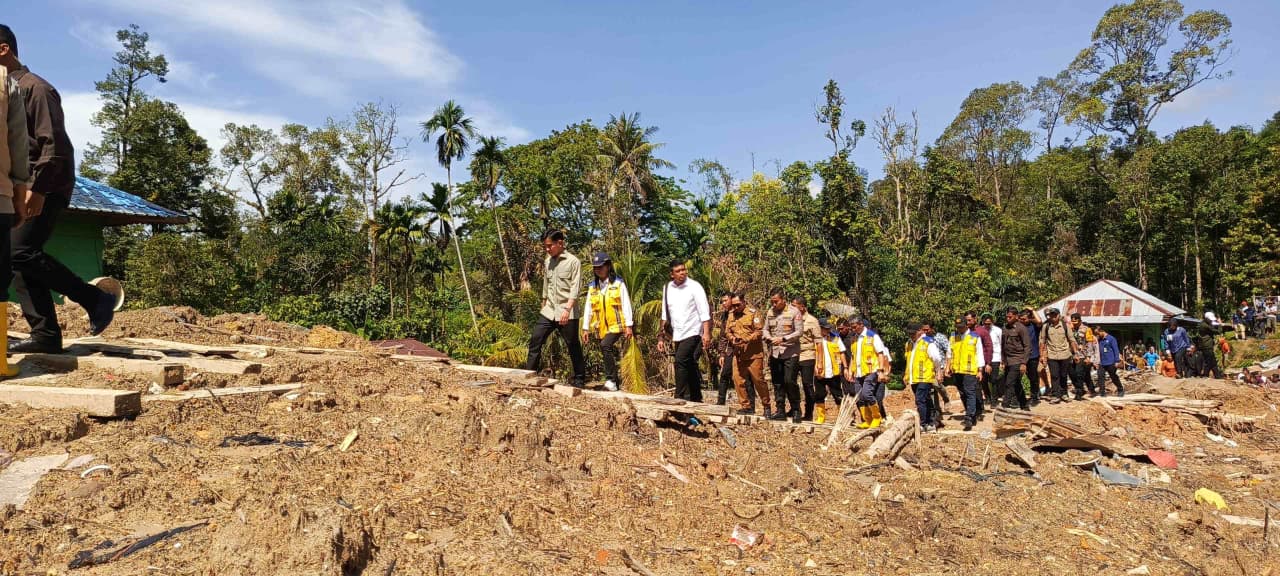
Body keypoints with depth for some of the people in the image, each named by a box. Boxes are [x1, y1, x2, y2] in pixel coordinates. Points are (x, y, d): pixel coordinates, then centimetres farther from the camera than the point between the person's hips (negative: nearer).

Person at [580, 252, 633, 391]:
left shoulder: (618, 283, -1)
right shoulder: (592, 286, 11)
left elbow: (626, 305, -3)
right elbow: (588, 308, 12)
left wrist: (628, 325, -8)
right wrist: (585, 328, 9)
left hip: (616, 325, -5)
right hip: (601, 328, 5)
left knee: (606, 346, -27)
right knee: (609, 354, 9)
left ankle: (611, 380, -22)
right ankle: (614, 382, 22)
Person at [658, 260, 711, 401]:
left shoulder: (694, 287, -8)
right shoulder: (667, 288, 7)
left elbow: (704, 312, -12)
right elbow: (665, 315, 12)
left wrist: (706, 333, -21)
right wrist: (662, 337, 9)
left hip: (692, 333, -6)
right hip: (677, 336, 6)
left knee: (681, 362, -19)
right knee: (690, 368, 12)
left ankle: (681, 397, -14)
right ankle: (696, 399, 21)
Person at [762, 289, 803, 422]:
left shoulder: (794, 312, -6)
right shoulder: (770, 312, 10)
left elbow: (799, 331, -9)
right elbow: (766, 329, 15)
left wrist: (783, 339, -18)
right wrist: (769, 338, -8)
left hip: (790, 352, -5)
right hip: (774, 353, 5)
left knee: (790, 381, -11)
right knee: (777, 383, 8)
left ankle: (795, 410, 4)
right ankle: (780, 410, 15)